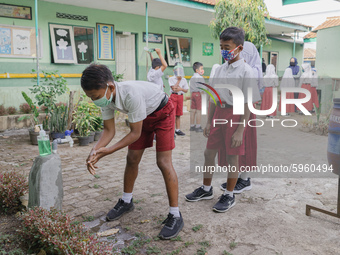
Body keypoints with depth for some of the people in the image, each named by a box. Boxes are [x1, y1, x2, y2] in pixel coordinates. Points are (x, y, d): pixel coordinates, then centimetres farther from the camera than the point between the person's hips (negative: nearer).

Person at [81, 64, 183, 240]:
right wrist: (95, 151, -26)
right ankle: (126, 201, 28)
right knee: (132, 158, 7)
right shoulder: (106, 98, -18)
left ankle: (175, 216, -6)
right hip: (143, 115, 7)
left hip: (162, 112, -7)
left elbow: (135, 133, -31)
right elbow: (109, 130, -11)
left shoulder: (131, 94, -41)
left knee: (163, 162, -14)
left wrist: (109, 150, -33)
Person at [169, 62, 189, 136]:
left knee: (178, 114, 8)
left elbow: (186, 90, 10)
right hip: (173, 96, -4)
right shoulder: (171, 79, -1)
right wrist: (178, 80, -7)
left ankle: (178, 129, 13)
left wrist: (181, 89, -10)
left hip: (180, 96, 4)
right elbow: (174, 88, -13)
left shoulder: (184, 79, 12)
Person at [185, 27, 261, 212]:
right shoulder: (220, 69, 8)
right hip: (219, 112, 6)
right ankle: (206, 189, 30)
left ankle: (229, 195, 21)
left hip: (235, 114, -6)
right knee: (209, 152, 12)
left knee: (232, 156, 4)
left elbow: (248, 104, -13)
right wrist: (209, 122, 11)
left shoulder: (246, 71, -11)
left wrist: (240, 130, -16)